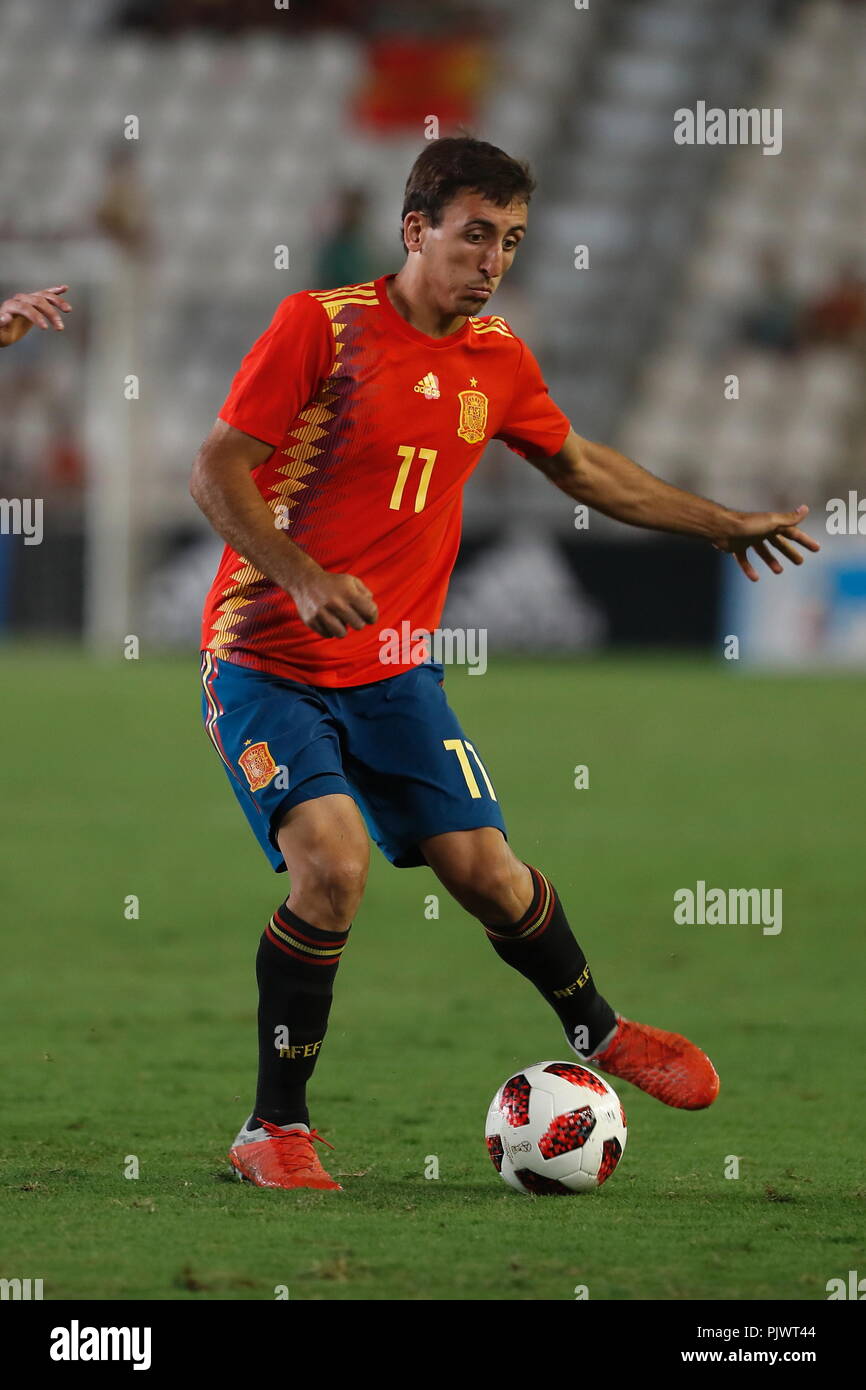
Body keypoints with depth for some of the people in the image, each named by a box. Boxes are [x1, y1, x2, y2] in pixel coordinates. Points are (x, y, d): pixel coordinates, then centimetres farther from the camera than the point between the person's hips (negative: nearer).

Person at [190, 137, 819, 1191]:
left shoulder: (497, 360, 6)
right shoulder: (322, 324, -12)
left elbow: (580, 466, 24)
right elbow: (215, 472, -14)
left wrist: (724, 526, 26)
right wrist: (302, 579, -28)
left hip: (394, 670, 5)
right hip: (269, 663, -5)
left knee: (485, 869, 0)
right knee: (332, 862, -23)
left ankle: (597, 1031, 31)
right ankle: (274, 1131, -9)